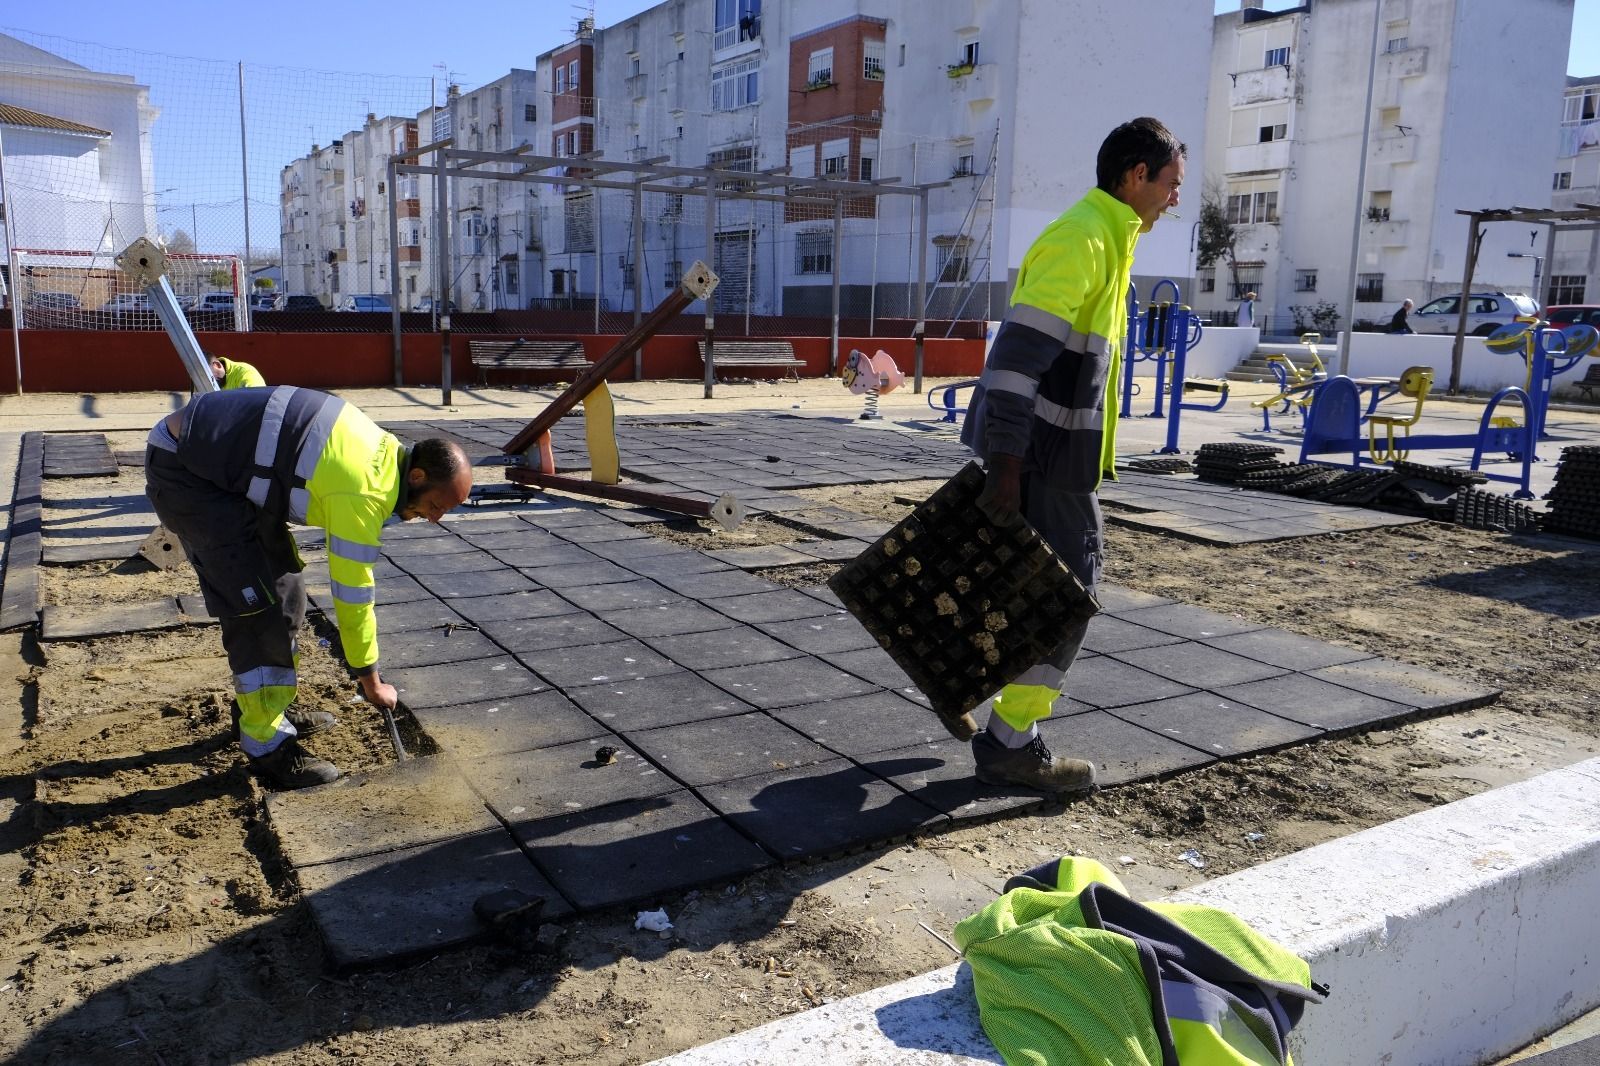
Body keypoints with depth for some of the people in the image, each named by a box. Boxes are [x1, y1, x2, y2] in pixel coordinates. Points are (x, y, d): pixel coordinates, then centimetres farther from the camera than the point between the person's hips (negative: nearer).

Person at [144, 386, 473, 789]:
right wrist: (371, 680, -6)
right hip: (184, 470, -10)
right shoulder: (364, 494, -25)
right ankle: (267, 744, -1)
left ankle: (260, 704, 30)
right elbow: (352, 594, -17)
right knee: (258, 606, -11)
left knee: (282, 588, 13)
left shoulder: (383, 448, 1)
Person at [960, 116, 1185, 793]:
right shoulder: (1081, 239, -16)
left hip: (1057, 449, 10)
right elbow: (1018, 356, -24)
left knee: (1076, 571, 19)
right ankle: (1010, 747, 6)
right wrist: (1005, 468, -26)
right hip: (1044, 454, -10)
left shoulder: (1106, 237, 17)